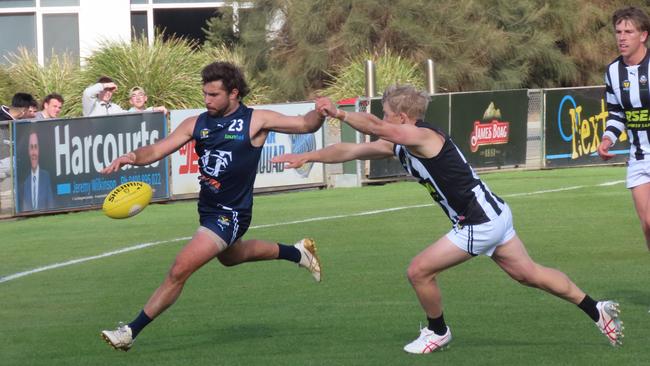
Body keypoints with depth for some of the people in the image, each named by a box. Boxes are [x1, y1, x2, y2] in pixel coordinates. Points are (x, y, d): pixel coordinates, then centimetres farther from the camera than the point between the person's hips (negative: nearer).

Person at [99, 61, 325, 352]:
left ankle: (131, 331, -8)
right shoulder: (196, 124, -1)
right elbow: (155, 151, -6)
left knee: (179, 271, -16)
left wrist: (319, 113, -28)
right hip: (208, 209, 7)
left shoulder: (255, 121, -11)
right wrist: (131, 157, -27)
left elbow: (305, 125, -5)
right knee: (230, 256, 35)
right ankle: (296, 252, 55)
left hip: (231, 214, -7)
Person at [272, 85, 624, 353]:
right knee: (529, 274, 16)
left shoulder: (425, 137, -19)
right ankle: (597, 309, 20)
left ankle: (437, 332, 19)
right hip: (494, 214, 10)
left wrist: (338, 113, -34)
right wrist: (306, 157, 9)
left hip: (480, 222, -10)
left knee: (419, 271, -3)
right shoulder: (397, 144, 8)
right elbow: (350, 151, 12)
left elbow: (376, 128, -37)